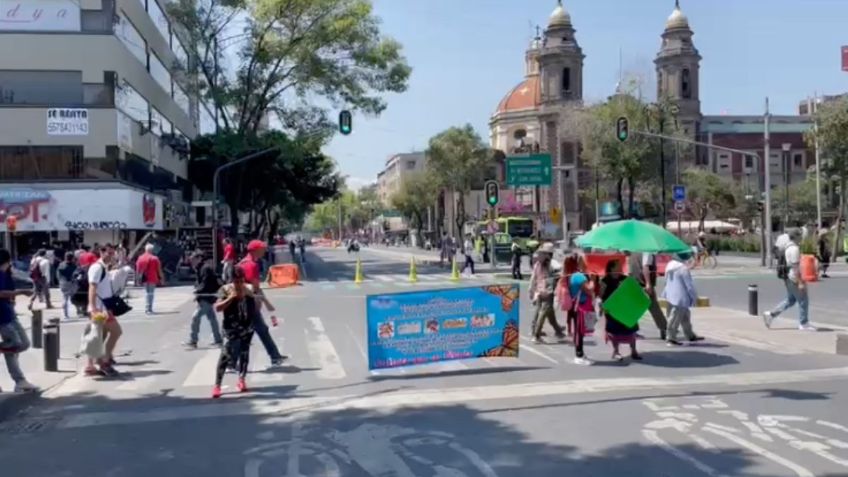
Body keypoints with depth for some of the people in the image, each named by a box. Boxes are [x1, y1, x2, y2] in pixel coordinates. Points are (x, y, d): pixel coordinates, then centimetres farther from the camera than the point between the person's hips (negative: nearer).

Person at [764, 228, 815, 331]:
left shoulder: (786, 247, 12)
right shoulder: (794, 249, -19)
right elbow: (795, 267, -23)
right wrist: (800, 282, -23)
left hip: (787, 277, 10)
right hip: (793, 278, -10)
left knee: (790, 300, 16)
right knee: (803, 300, 2)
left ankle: (771, 315, 11)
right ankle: (803, 324, 11)